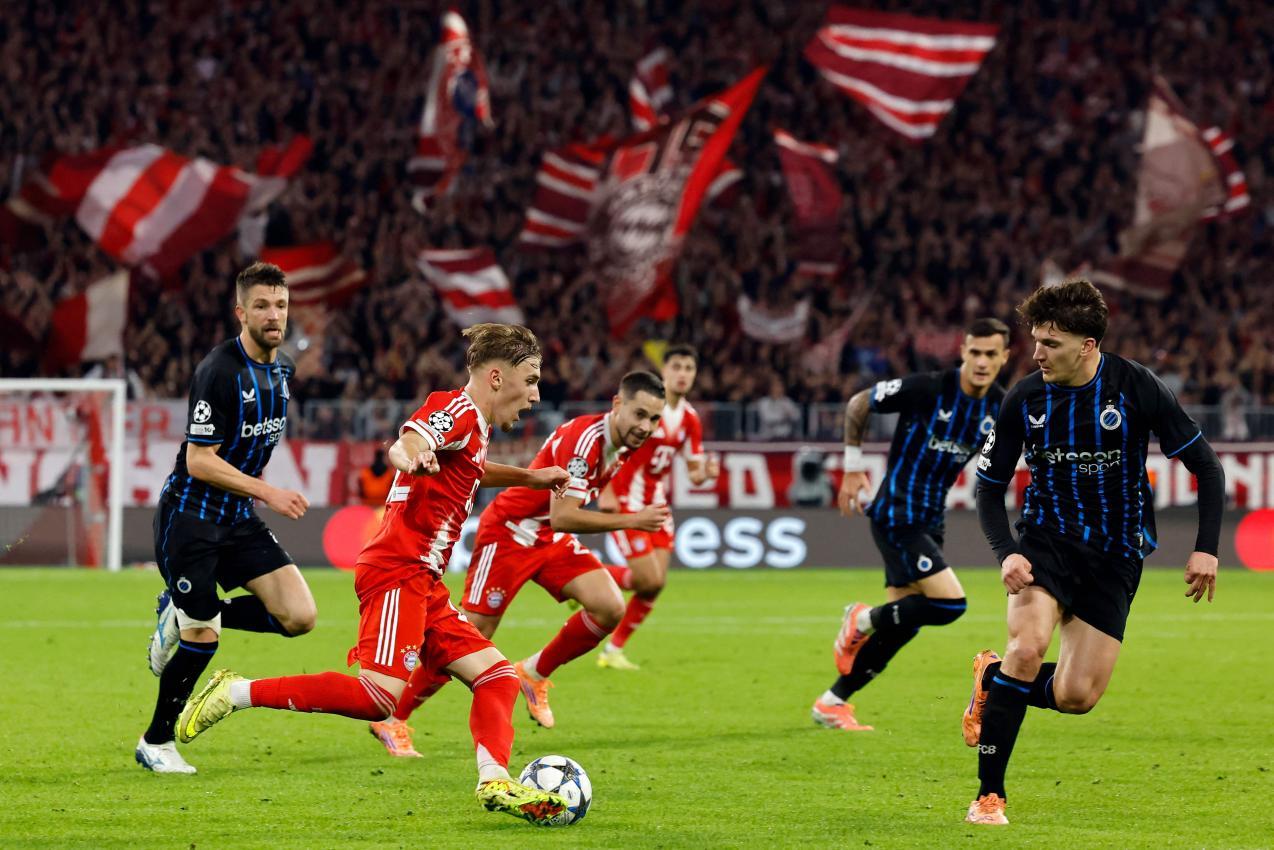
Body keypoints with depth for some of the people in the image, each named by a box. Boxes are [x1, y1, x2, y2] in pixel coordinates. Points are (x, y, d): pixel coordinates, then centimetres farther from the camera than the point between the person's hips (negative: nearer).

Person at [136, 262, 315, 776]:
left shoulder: (282, 370, 6)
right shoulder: (219, 372, -19)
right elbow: (200, 462, -20)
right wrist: (267, 493, -21)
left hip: (237, 518, 7)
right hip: (190, 515, -7)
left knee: (299, 616, -6)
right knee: (203, 637, -7)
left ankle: (183, 616, 14)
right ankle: (155, 743, 13)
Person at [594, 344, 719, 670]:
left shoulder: (690, 419, 5)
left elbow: (694, 472, 10)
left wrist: (706, 472, -15)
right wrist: (605, 492, -23)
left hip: (656, 503, 7)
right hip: (625, 501, -7)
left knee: (655, 584, 0)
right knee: (649, 580, -14)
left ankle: (613, 650, 14)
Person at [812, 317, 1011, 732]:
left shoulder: (1000, 409, 0)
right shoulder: (927, 389, -18)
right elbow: (858, 404, -6)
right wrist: (853, 469, -3)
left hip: (929, 520, 7)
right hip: (896, 514, -7)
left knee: (900, 626, 8)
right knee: (950, 602, -19)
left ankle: (832, 703, 20)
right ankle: (863, 620, 4)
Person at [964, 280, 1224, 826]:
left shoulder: (1135, 387, -11)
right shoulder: (1025, 399, -6)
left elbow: (1204, 464, -3)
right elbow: (989, 488, 5)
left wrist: (1206, 549, -10)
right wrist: (1006, 553, -13)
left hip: (1114, 558, 0)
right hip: (1046, 542, 0)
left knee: (1075, 697, -6)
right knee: (1028, 647, -27)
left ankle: (993, 680, 28)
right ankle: (989, 794, -15)